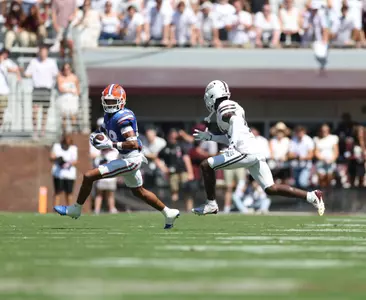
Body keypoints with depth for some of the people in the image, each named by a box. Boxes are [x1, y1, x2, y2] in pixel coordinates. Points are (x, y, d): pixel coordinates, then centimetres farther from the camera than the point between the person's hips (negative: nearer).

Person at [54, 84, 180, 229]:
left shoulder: (122, 118, -22)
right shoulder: (109, 116, 6)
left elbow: (133, 144, -29)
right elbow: (101, 130, 22)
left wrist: (111, 144, -30)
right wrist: (95, 136, -2)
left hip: (130, 159, -10)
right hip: (126, 158, 10)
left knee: (89, 176, -11)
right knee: (139, 192, 27)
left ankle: (75, 210, 5)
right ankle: (169, 213, 38)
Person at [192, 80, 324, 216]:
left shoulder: (224, 108, -1)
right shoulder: (231, 108, 28)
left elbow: (236, 121, -24)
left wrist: (233, 143, -35)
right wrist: (208, 136, 39)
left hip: (245, 152, -9)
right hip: (256, 153, 9)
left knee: (206, 165, 0)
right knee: (271, 189, 5)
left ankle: (211, 204, 3)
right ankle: (311, 196, -4)